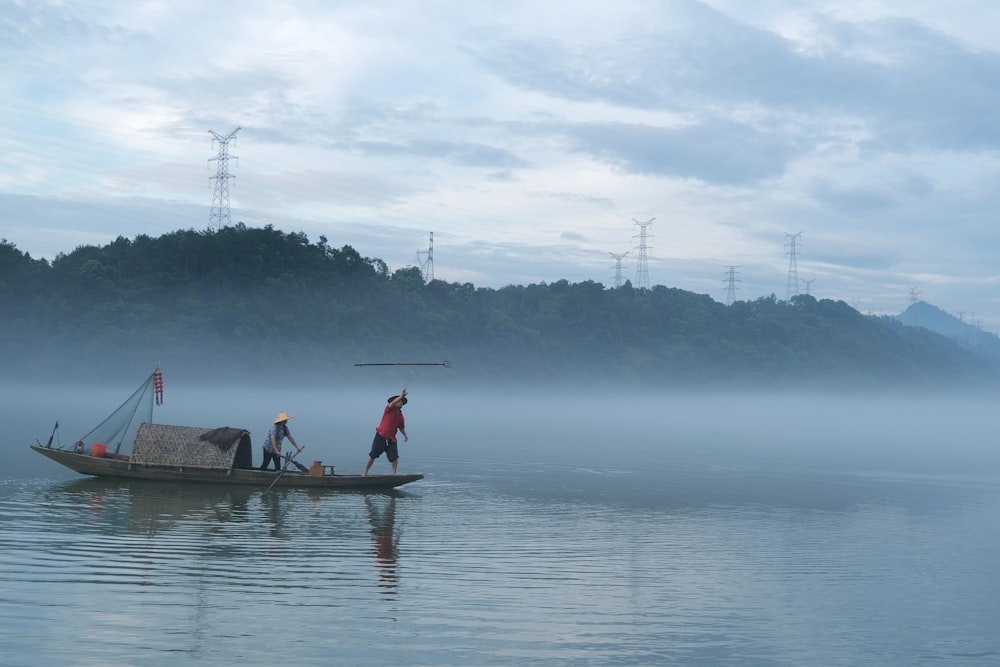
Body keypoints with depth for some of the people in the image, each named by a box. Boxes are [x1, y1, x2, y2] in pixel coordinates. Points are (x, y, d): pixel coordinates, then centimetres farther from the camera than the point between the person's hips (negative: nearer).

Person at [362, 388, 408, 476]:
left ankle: (394, 472, 8)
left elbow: (401, 427, 20)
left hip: (391, 439, 5)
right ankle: (365, 472, 14)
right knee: (373, 455, 3)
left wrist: (405, 435, 3)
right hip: (381, 436, -5)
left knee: (394, 457, -9)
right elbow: (392, 403, -28)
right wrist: (401, 396, -41)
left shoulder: (400, 415, 11)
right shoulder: (389, 409, -5)